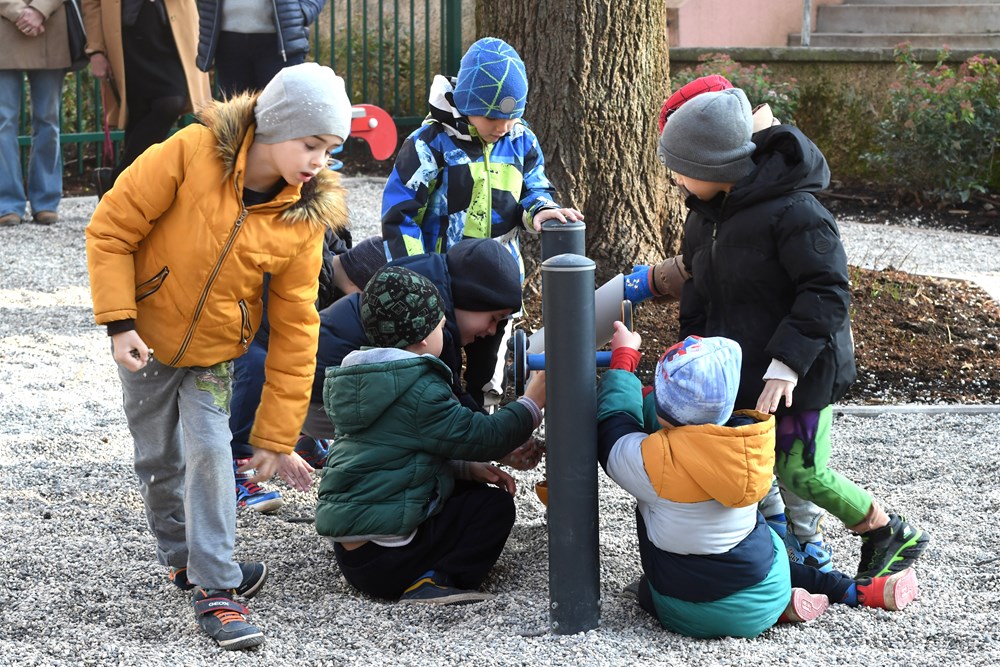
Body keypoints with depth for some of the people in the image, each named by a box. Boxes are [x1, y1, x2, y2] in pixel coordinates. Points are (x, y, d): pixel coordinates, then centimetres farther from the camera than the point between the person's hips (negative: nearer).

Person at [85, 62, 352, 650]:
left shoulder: (304, 216, -16)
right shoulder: (191, 155, -25)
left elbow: (295, 329, -11)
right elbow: (110, 230, -16)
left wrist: (276, 438, -10)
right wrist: (119, 324, -22)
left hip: (215, 352, 1)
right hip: (148, 338, -1)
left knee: (209, 452, -13)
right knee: (160, 459, 11)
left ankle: (215, 589, -3)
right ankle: (182, 557, 35)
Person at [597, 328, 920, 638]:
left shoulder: (654, 460, -25)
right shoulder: (751, 439, -8)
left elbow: (611, 431, -2)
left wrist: (623, 359, 10)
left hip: (694, 615, -6)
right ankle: (859, 591, 19)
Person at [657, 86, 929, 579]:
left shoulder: (794, 212, -24)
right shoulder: (704, 214, 5)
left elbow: (828, 293, -24)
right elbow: (698, 289, 17)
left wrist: (787, 363, -28)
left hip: (801, 372, -8)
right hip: (741, 368, 8)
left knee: (801, 471, -5)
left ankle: (889, 534, 17)